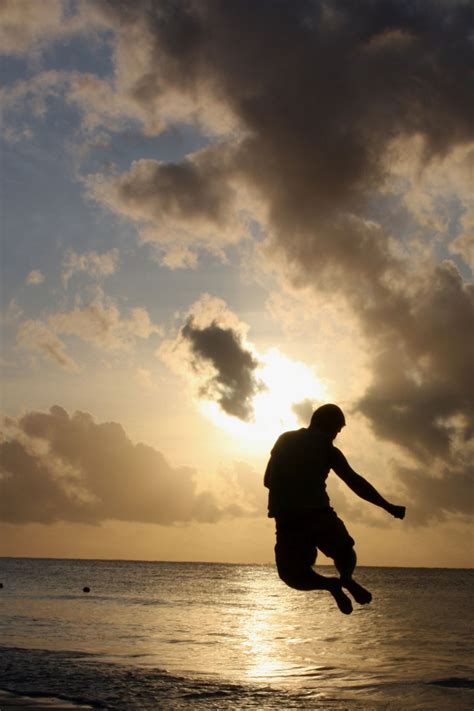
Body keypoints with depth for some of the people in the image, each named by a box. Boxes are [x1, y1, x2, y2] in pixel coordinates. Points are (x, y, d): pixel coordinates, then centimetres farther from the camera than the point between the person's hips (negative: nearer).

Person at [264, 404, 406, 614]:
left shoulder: (284, 440, 15)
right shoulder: (327, 449, 5)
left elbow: (268, 480, 19)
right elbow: (355, 482, -4)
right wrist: (388, 507, -2)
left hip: (286, 518, 2)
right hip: (318, 515, -2)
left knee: (293, 574, 14)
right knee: (344, 552, 23)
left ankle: (332, 584, -16)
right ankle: (346, 578, -12)